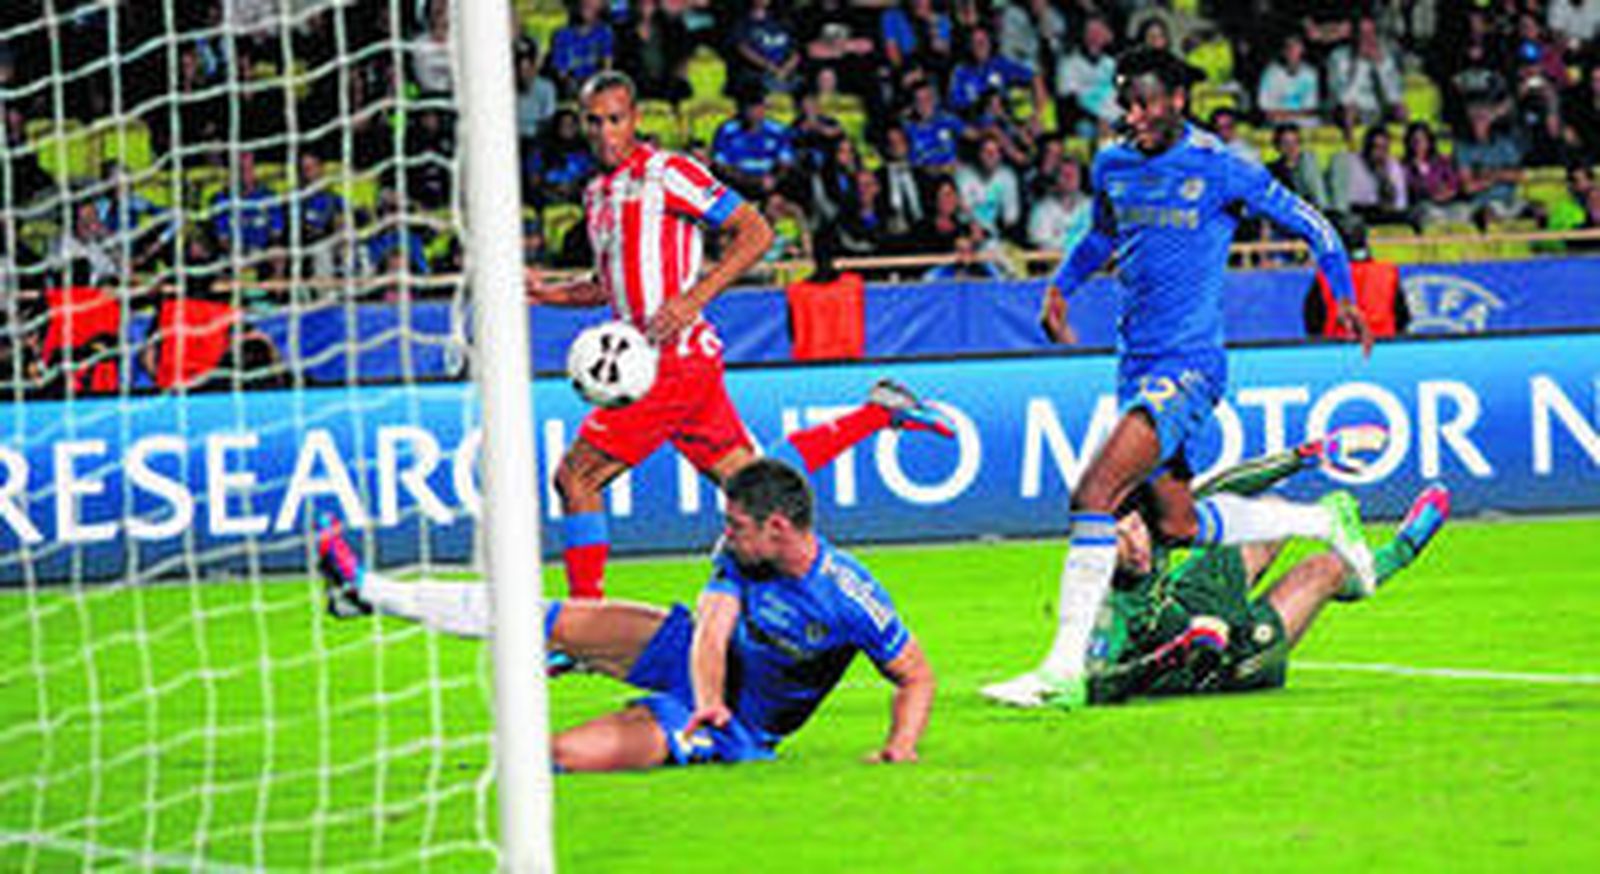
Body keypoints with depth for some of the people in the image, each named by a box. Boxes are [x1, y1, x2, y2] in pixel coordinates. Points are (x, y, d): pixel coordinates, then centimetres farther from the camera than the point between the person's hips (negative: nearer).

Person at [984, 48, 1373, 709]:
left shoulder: (1220, 169, -8)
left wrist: (1343, 295, 3)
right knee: (1177, 524, 12)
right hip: (1138, 365, 8)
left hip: (1188, 363, -8)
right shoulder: (1112, 167, 9)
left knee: (1094, 495, -21)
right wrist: (1061, 286, 16)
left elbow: (1307, 222, 4)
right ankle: (1322, 523, 35)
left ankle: (1065, 668, -21)